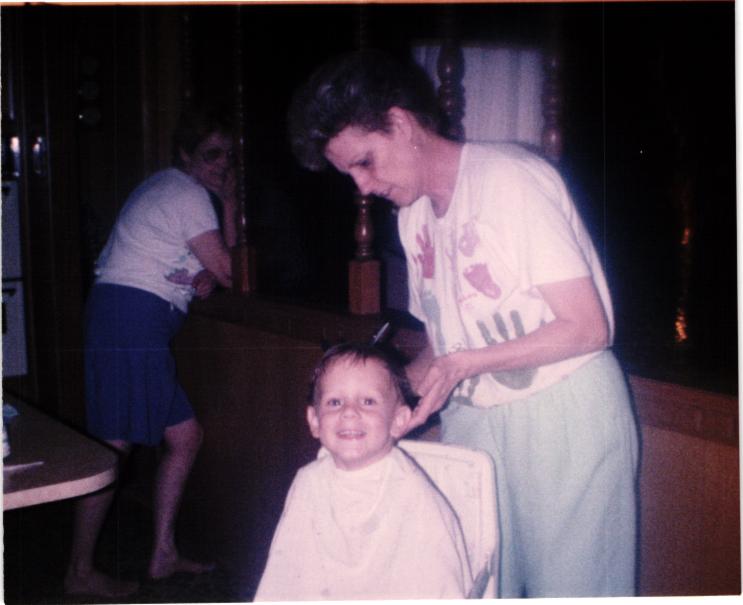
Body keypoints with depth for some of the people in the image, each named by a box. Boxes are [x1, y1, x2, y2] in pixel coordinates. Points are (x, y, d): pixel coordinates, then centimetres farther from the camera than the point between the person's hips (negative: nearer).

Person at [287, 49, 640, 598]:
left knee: (571, 585, -1)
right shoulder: (414, 213, 10)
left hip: (564, 410, -6)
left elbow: (587, 327, -16)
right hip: (473, 417, 7)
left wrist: (461, 364, -20)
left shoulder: (512, 178, -14)